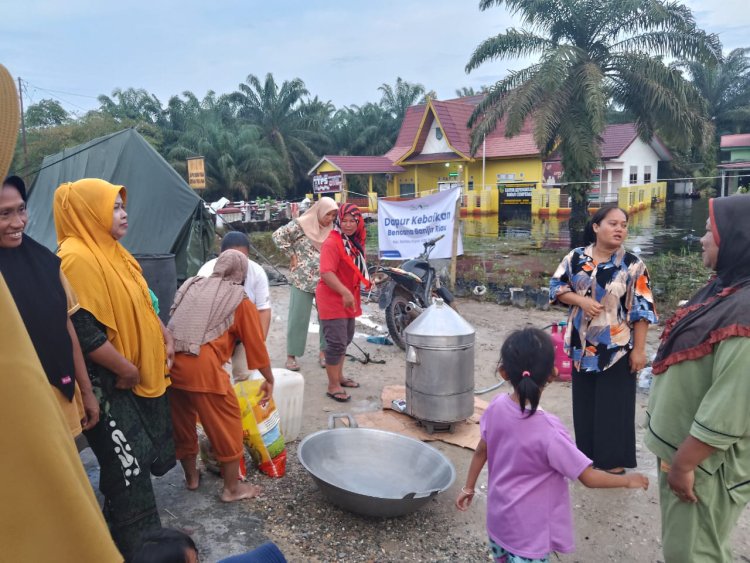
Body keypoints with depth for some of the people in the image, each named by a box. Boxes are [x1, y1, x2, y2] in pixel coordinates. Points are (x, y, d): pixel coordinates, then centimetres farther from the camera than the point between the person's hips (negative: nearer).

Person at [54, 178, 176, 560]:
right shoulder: (77, 257, -21)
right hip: (112, 384, -10)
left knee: (139, 458, 22)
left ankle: (133, 532, 42)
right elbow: (84, 331, -27)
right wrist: (126, 370, -17)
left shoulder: (111, 250, 9)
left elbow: (142, 304, 18)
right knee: (127, 467, 2)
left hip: (141, 376, 10)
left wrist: (165, 338, 7)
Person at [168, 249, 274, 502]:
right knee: (227, 424, 10)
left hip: (170, 361, 6)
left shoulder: (192, 285, 19)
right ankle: (233, 488, 21)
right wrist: (269, 379, 20)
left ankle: (191, 476, 41)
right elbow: (256, 345, 9)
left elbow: (176, 321, 22)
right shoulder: (240, 301, 6)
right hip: (201, 366, -6)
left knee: (181, 421, 22)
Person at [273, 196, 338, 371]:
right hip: (303, 280, -4)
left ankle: (323, 352, 23)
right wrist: (292, 255, -9)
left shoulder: (332, 229, 7)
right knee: (298, 318, 2)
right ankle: (291, 355, 14)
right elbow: (278, 236, -10)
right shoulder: (301, 224, -8)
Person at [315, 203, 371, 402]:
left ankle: (339, 376, 36)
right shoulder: (332, 243, -19)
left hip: (349, 299, 10)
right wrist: (344, 292, -36)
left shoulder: (355, 241, 9)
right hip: (332, 300, -10)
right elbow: (326, 273, -29)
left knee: (346, 339, 20)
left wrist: (367, 281, 10)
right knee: (336, 343, -8)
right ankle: (333, 386, 4)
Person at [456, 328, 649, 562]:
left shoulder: (497, 407, -14)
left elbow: (481, 451, 1)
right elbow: (590, 478, -19)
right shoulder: (548, 431, -29)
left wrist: (468, 487, 16)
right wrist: (628, 480, -1)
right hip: (529, 532, -5)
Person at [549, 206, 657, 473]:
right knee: (584, 401, 15)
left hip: (617, 347, -3)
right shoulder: (576, 257, -1)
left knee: (614, 405, 6)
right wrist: (581, 300, -15)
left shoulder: (632, 264, -8)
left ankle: (613, 460, 23)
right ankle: (587, 453, 32)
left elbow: (642, 310, -8)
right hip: (582, 345, 3)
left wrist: (638, 349, -11)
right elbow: (556, 286, 3)